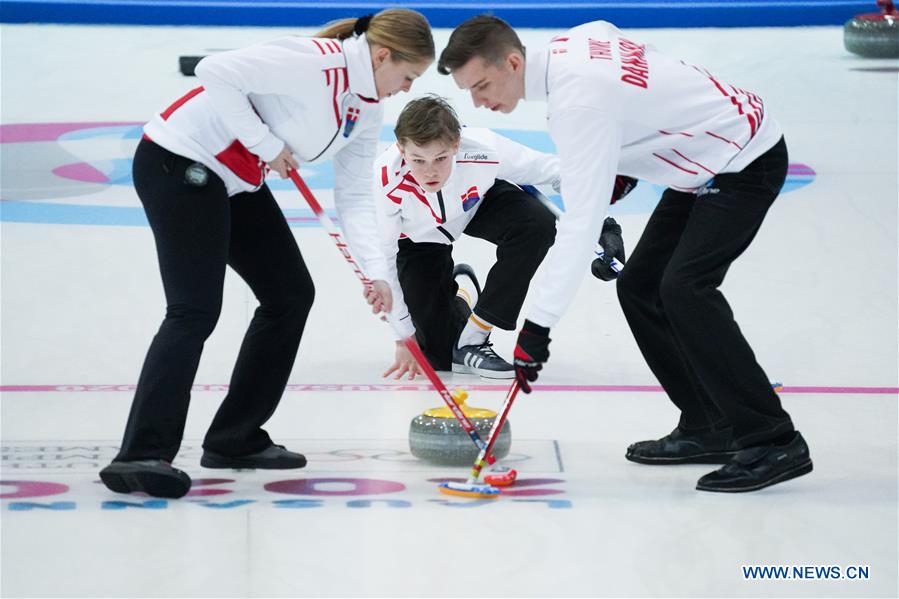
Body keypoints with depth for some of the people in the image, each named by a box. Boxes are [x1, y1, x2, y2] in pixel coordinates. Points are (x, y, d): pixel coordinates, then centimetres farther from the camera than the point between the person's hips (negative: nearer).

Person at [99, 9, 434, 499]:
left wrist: (376, 271, -6)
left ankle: (234, 439, 16)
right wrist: (266, 144, -23)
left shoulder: (367, 110, 6)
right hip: (178, 163, -10)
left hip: (236, 180, 10)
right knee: (196, 310, -18)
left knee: (291, 294, 9)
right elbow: (215, 72, -29)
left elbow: (354, 197, 6)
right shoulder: (315, 63, -23)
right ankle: (140, 457, -18)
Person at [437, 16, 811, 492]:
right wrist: (627, 159, 12)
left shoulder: (578, 102, -28)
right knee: (639, 286, 6)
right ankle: (708, 429, 9)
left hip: (747, 161, -11)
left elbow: (580, 221, -32)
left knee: (683, 287, -24)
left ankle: (773, 441, -21)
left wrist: (538, 324, -32)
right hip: (707, 162, 11)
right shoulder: (573, 41, -1)